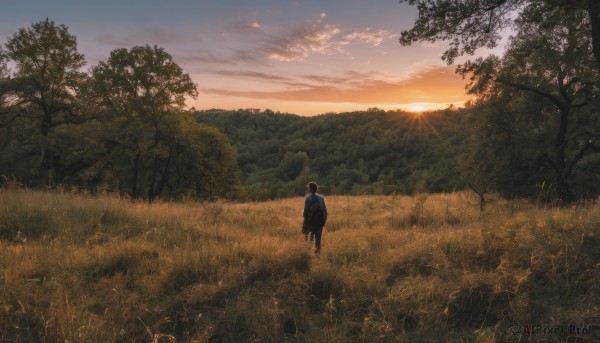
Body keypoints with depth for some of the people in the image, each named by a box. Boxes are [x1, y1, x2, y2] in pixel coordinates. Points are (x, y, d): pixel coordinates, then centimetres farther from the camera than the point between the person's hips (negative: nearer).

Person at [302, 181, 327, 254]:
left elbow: (306, 210, -10)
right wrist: (324, 221, 13)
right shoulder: (321, 198, 5)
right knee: (318, 238, 10)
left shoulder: (308, 198, -7)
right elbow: (325, 211, 4)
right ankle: (317, 252, 9)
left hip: (310, 222, -3)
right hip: (319, 222, 3)